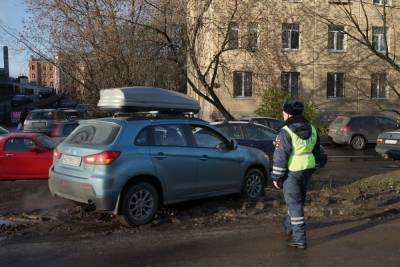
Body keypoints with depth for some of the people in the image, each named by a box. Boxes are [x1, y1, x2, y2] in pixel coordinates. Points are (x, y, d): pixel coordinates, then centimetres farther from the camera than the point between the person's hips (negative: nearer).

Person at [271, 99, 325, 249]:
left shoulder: (286, 132, -18)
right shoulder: (311, 129, 6)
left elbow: (280, 157, -18)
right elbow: (316, 152, 14)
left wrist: (276, 177, -10)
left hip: (292, 172, -7)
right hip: (307, 170, 7)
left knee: (294, 203, 0)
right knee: (298, 200, 22)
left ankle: (299, 239, 3)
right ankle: (289, 225, 43)